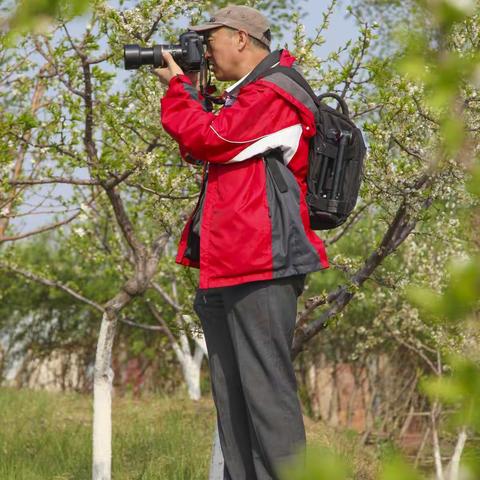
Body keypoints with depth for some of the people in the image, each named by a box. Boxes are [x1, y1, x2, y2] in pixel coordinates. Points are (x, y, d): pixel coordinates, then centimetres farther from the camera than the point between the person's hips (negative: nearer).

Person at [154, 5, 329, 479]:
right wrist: (187, 90, 15)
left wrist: (177, 88, 0)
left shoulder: (272, 95, -10)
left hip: (260, 268, -11)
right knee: (230, 391, 11)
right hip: (226, 266, 11)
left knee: (266, 388, -12)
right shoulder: (248, 96, 22)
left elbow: (205, 138, -17)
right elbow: (199, 150, 26)